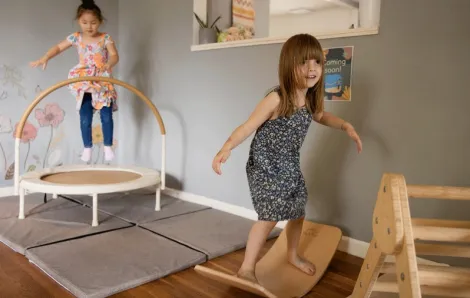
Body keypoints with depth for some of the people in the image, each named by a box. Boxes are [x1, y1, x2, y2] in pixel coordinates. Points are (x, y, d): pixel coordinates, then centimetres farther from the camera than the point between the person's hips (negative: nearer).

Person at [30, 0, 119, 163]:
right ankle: (87, 148, 14)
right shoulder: (75, 38, 2)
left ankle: (108, 146, 11)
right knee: (85, 118, 1)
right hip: (85, 85, 2)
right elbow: (58, 47, 7)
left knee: (106, 116, -3)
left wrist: (110, 64, -34)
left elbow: (115, 55, -11)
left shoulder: (105, 38, -4)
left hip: (104, 83, -1)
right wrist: (45, 58, -8)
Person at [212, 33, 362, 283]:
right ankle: (246, 268, 5)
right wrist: (226, 149, -38)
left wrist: (346, 126, 8)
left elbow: (321, 117, 21)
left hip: (289, 166, 8)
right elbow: (248, 126, -24)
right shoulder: (276, 99, -24)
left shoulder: (311, 99, -2)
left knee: (297, 213, 17)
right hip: (264, 166, -7)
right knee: (270, 216, -12)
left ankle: (293, 255, 43)